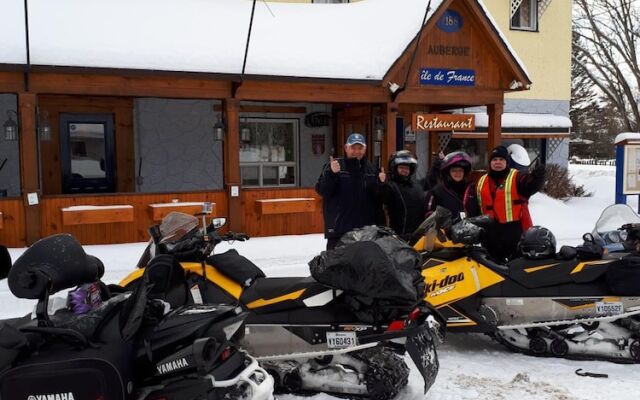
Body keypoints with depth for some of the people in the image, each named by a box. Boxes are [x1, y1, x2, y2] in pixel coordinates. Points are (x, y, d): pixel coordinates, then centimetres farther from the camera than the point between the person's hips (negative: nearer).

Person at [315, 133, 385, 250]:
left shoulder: (370, 169, 10)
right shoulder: (334, 166, -2)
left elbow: (378, 197, 13)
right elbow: (321, 190, -10)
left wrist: (381, 183, -7)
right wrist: (331, 173, -25)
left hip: (366, 229, 4)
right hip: (339, 227, -4)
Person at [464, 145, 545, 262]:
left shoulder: (517, 177, -3)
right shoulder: (481, 182, 12)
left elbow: (532, 185, -26)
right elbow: (474, 209, 15)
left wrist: (537, 176, -45)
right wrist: (471, 198, -4)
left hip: (515, 231, -5)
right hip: (490, 234, 5)